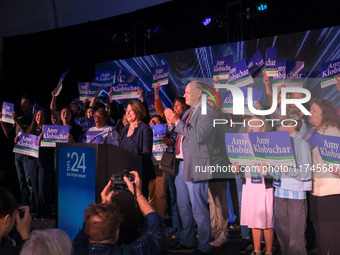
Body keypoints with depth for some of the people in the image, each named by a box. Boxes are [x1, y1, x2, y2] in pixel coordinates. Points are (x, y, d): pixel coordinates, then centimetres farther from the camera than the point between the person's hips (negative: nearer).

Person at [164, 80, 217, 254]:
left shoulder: (208, 111, -12)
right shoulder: (190, 111, 16)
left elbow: (197, 136, -23)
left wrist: (177, 121, -18)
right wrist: (172, 123, 3)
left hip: (196, 166, -10)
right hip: (183, 164, 10)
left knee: (199, 210, -2)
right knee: (183, 207, 18)